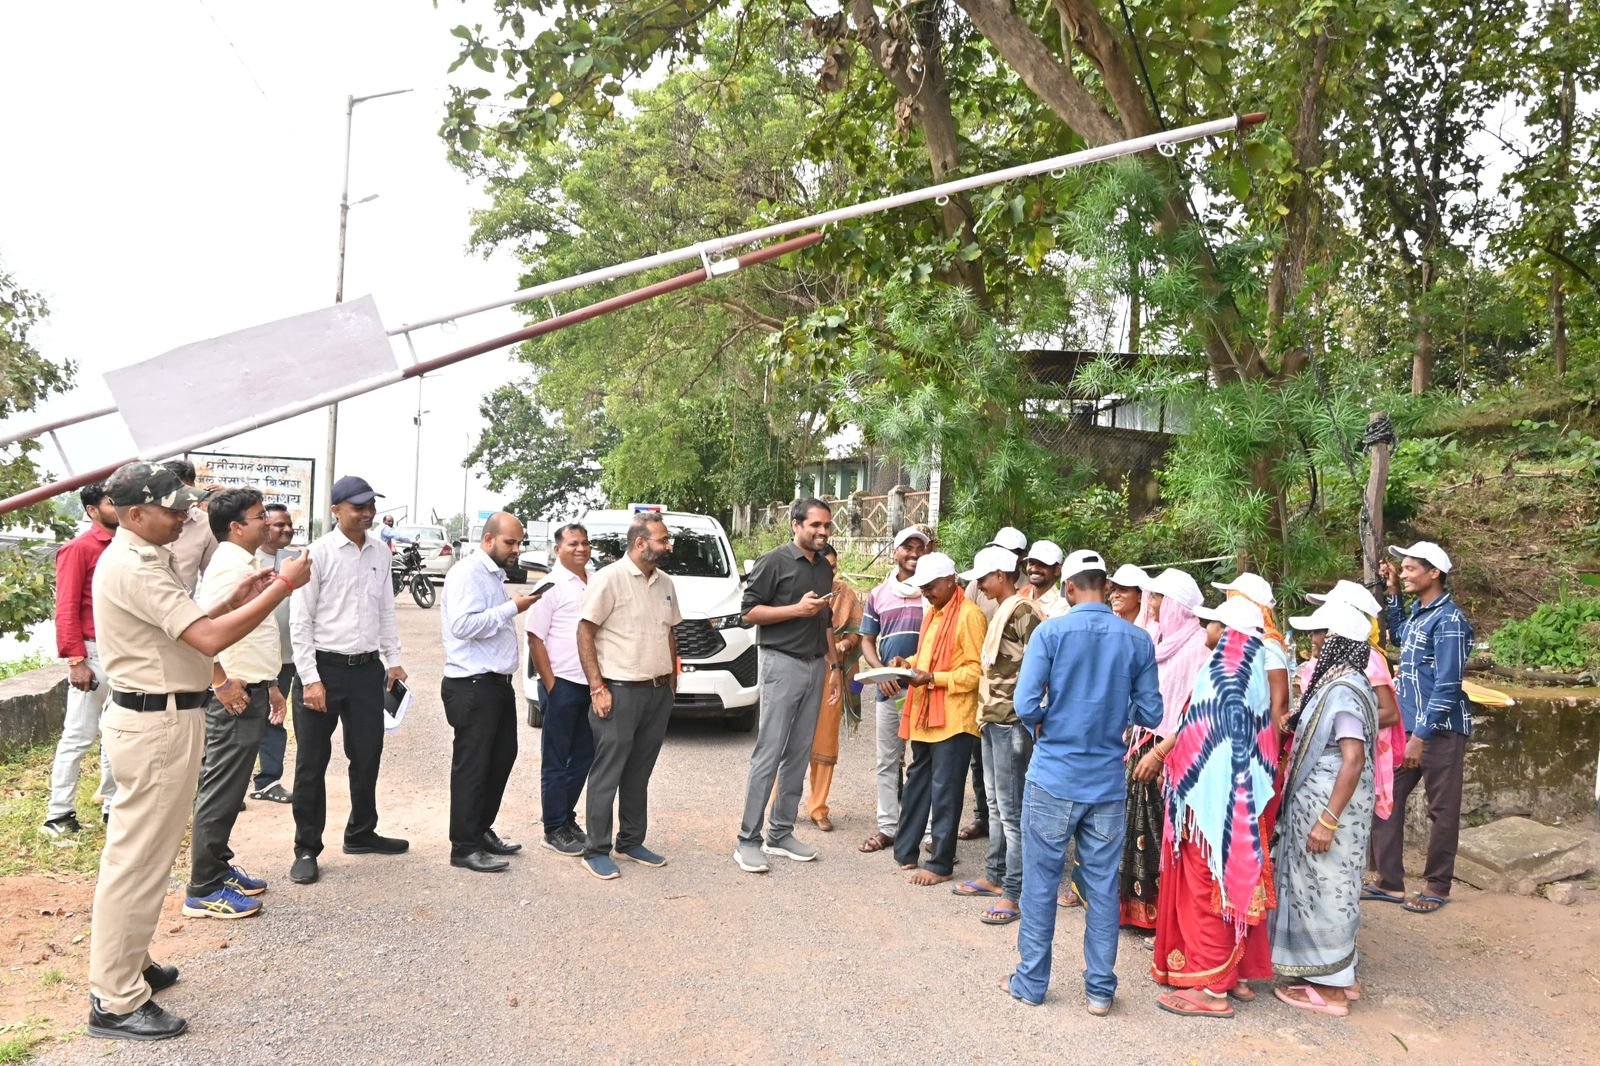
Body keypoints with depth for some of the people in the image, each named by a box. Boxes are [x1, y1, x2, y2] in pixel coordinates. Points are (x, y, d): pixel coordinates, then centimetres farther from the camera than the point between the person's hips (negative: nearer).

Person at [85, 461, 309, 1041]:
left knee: (138, 852, 20)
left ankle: (126, 963, 34)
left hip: (153, 717, 11)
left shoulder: (139, 559, 13)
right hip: (156, 724, -11)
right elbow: (209, 639, -28)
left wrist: (236, 600, 6)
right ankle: (115, 1001, 6)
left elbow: (184, 629, 18)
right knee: (139, 858, -3)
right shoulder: (134, 568, -21)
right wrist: (282, 586, -23)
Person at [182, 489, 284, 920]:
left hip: (251, 691, 10)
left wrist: (269, 684, 22)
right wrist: (222, 684, -23)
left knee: (228, 788, 18)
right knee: (221, 791, -3)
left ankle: (218, 867, 30)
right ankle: (203, 891, 4)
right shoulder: (230, 566, -17)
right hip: (234, 695, -10)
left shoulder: (247, 564, 14)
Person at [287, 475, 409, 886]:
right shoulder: (319, 553, -10)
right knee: (312, 763, 4)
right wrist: (310, 678, -14)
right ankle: (307, 849, 17)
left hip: (367, 668, 5)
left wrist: (394, 660, 11)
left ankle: (361, 833, 34)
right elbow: (300, 621, -10)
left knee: (367, 756, 16)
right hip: (325, 666, -5)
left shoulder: (380, 553, 7)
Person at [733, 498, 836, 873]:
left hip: (815, 666, 7)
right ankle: (748, 840, -3)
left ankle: (780, 833, 15)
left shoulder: (825, 568, 16)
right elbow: (749, 611, -9)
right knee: (769, 753, -8)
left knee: (799, 754, 7)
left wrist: (835, 663, 17)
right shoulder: (775, 562, -6)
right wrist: (797, 608, -17)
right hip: (782, 663, -7)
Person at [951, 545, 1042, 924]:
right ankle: (994, 876, 27)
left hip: (1011, 721, -10)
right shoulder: (1002, 611, 15)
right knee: (995, 803, 17)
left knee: (1011, 808, -5)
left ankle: (1013, 893, 1)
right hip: (993, 718, 10)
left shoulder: (1023, 610, -14)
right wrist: (984, 714, 17)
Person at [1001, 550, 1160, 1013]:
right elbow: (1150, 714, 0)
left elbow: (1026, 705, -15)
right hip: (1108, 782, 3)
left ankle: (1031, 982, 19)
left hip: (1053, 778, -2)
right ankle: (1100, 989, 20)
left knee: (1041, 883, 9)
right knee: (1103, 886, 11)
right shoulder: (1138, 640, -2)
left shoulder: (1050, 631, -11)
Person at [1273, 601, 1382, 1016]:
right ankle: (1332, 974, 29)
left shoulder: (1343, 690, -21)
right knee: (1323, 889, 17)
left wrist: (1327, 821, -25)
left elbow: (1353, 760, -25)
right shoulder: (1337, 682, 9)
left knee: (1324, 889, 1)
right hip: (1316, 802, 9)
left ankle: (1330, 989, 13)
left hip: (1328, 806, -9)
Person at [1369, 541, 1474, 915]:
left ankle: (1437, 888, 16)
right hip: (1408, 726, 9)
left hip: (1440, 730, -9)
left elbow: (1447, 686, -19)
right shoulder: (1419, 612, 9)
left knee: (1441, 810, 4)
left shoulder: (1448, 620, -16)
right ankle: (1390, 883, 17)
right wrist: (1392, 593, 21)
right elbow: (1400, 635, 34)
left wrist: (1420, 736, -19)